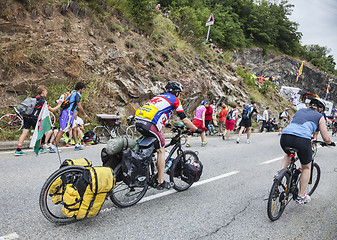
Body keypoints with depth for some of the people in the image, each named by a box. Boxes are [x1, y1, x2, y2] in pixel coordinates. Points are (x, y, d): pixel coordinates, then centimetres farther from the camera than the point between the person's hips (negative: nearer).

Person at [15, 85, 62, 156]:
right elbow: (51, 109, 0)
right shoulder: (42, 100, -3)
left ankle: (18, 150, 0)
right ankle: (39, 148, 20)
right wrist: (58, 106, 15)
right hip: (33, 118, -7)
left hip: (26, 116, 7)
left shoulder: (34, 98, 18)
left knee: (24, 132, 3)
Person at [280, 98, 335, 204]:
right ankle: (301, 196, 28)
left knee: (288, 154, 40)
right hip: (302, 140, -4)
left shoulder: (300, 111, 31)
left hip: (285, 136, 4)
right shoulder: (320, 117, 21)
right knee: (306, 167, 23)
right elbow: (326, 138, 19)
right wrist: (330, 143, 43)